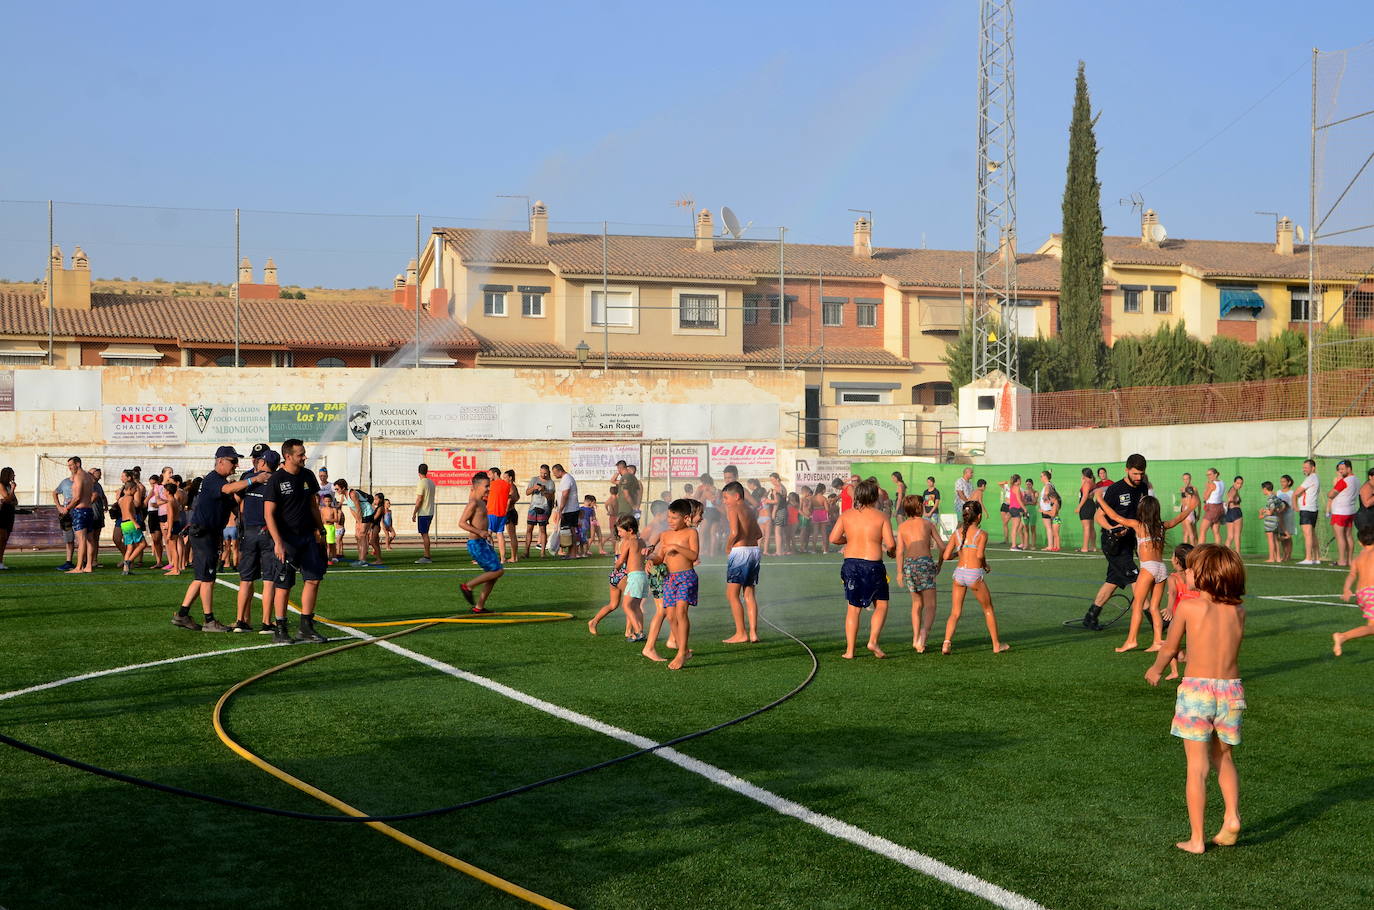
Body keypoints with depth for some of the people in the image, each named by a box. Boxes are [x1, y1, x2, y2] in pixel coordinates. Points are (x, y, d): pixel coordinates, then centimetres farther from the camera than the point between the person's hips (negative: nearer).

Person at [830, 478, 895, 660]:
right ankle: (873, 640, -3)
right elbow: (890, 544, -11)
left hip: (850, 564, 3)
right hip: (872, 566, -3)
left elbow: (833, 538, -2)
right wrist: (891, 551, 12)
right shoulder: (880, 517, -6)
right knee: (881, 605, 13)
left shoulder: (846, 515, 2)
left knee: (853, 609, 9)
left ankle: (849, 650, 7)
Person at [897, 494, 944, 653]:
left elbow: (899, 551, 0)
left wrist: (900, 573, 0)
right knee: (930, 606, -2)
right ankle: (922, 637, -21)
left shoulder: (902, 526, 11)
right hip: (925, 562, -3)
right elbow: (942, 547, 7)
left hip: (908, 564, 3)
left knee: (917, 604, 20)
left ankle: (915, 638, 19)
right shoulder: (928, 523, 8)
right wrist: (939, 565, 22)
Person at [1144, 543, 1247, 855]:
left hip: (1196, 689, -3)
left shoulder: (1188, 606, -7)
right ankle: (1232, 816, 5)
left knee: (1197, 766, 3)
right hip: (1231, 689, 4)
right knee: (1223, 759, 23)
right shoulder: (1238, 611, 4)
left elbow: (1169, 648, 6)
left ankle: (1196, 839, 5)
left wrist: (1156, 669, 28)